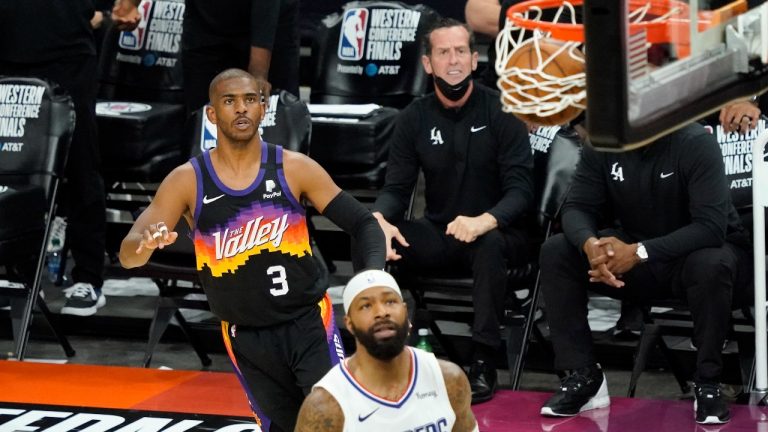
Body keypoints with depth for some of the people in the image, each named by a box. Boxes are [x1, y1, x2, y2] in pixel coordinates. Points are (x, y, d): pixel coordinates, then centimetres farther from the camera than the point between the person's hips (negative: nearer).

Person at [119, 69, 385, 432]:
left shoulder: (294, 169, -6)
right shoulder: (187, 181, -6)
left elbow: (363, 224, -3)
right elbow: (128, 256, -10)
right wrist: (146, 242, -35)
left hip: (308, 323, -1)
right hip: (246, 338, 2)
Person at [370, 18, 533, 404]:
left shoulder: (500, 111, -9)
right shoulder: (414, 119, 2)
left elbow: (520, 189, -15)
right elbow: (396, 188, -1)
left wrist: (484, 221, -37)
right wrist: (379, 219, -26)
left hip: (496, 232, -3)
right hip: (438, 234, 3)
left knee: (489, 244, -38)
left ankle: (483, 362, -28)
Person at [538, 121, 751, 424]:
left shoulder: (696, 143, -23)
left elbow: (711, 226, -30)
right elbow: (578, 207, -9)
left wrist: (640, 252, -38)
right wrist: (590, 244, -33)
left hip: (696, 252, -5)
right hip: (632, 254, 5)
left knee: (711, 265, -39)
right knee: (555, 252, -15)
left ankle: (708, 383, -20)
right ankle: (583, 376, -13)